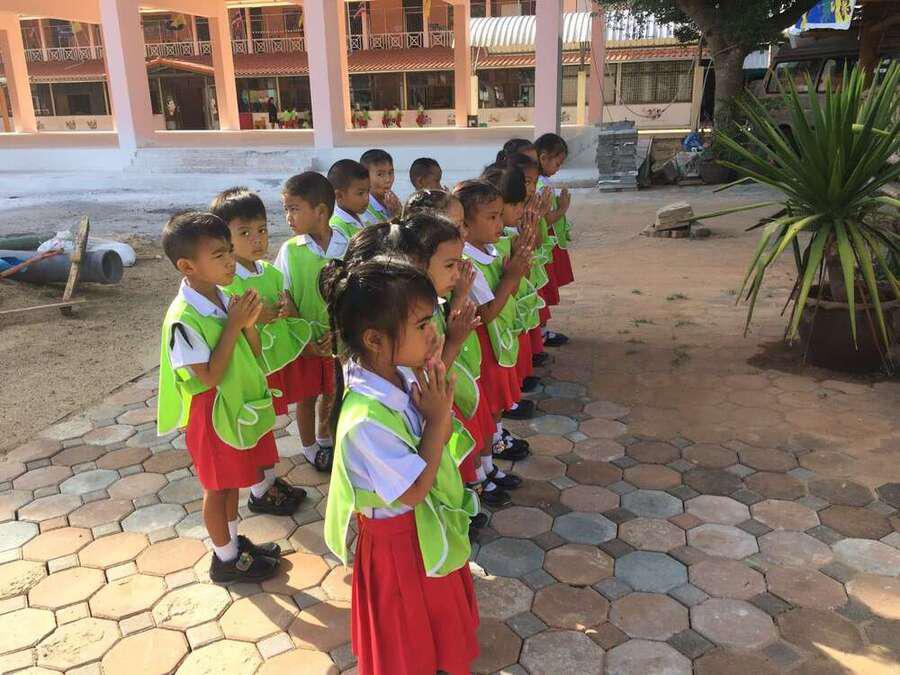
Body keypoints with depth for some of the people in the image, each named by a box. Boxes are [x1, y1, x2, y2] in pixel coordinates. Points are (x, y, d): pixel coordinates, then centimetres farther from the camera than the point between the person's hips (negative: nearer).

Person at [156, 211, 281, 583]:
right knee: (218, 487, 11)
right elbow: (209, 377, -25)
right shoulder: (183, 319, -25)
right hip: (214, 415, -7)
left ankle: (234, 542, 42)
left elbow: (253, 354, 3)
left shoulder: (226, 300, -3)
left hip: (242, 406, 7)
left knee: (232, 480, 23)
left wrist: (249, 323, -17)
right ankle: (226, 559, 30)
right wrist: (233, 325, -26)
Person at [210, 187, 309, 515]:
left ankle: (271, 479, 40)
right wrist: (251, 319, -31)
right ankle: (259, 492, 28)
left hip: (274, 361, 7)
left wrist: (290, 311, -15)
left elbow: (290, 310, 7)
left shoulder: (271, 272, 0)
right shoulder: (224, 282, -20)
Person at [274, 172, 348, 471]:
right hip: (304, 339, -1)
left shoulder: (347, 247, -11)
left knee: (330, 392, 18)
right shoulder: (289, 250, -10)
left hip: (338, 337, 1)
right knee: (306, 397, 13)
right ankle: (309, 446, 35)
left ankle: (324, 438, 43)